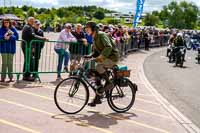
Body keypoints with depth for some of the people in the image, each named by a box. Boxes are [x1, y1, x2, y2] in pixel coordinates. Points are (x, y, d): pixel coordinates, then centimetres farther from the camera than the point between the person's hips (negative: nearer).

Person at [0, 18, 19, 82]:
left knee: (10, 63, 7)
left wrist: (10, 37, -17)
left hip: (11, 48, 2)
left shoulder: (13, 29, 6)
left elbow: (17, 36, -3)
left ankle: (10, 77, 13)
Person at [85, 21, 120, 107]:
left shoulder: (101, 35, -17)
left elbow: (108, 47, -32)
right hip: (105, 58, 10)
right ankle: (97, 99, 12)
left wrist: (100, 57, -37)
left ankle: (109, 83, -14)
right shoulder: (94, 38, 12)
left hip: (112, 57, -9)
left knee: (98, 66, -32)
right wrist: (90, 56, -1)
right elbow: (96, 51, 19)